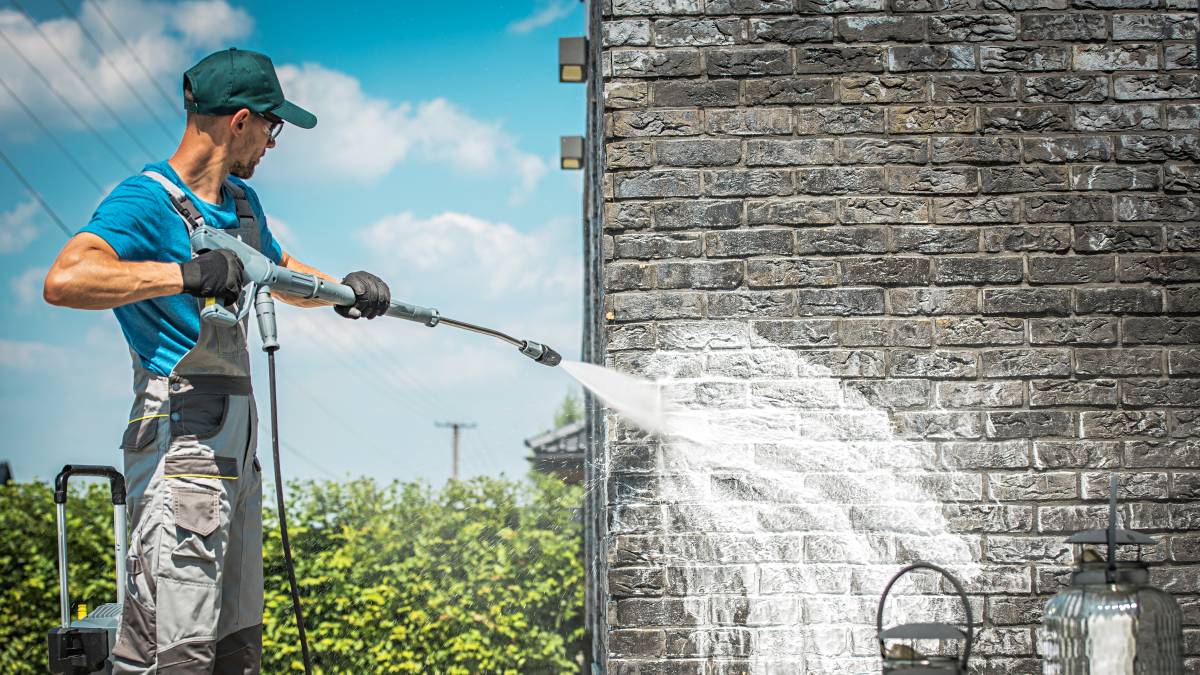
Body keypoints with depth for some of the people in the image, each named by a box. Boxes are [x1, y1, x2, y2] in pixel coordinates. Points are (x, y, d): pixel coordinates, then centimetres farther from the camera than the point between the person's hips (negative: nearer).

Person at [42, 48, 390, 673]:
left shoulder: (241, 201, 16)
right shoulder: (144, 200, -13)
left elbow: (280, 269, 36)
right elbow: (65, 280, -31)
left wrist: (342, 288, 16)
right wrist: (188, 274, -31)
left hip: (235, 447, 10)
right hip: (179, 450, -10)